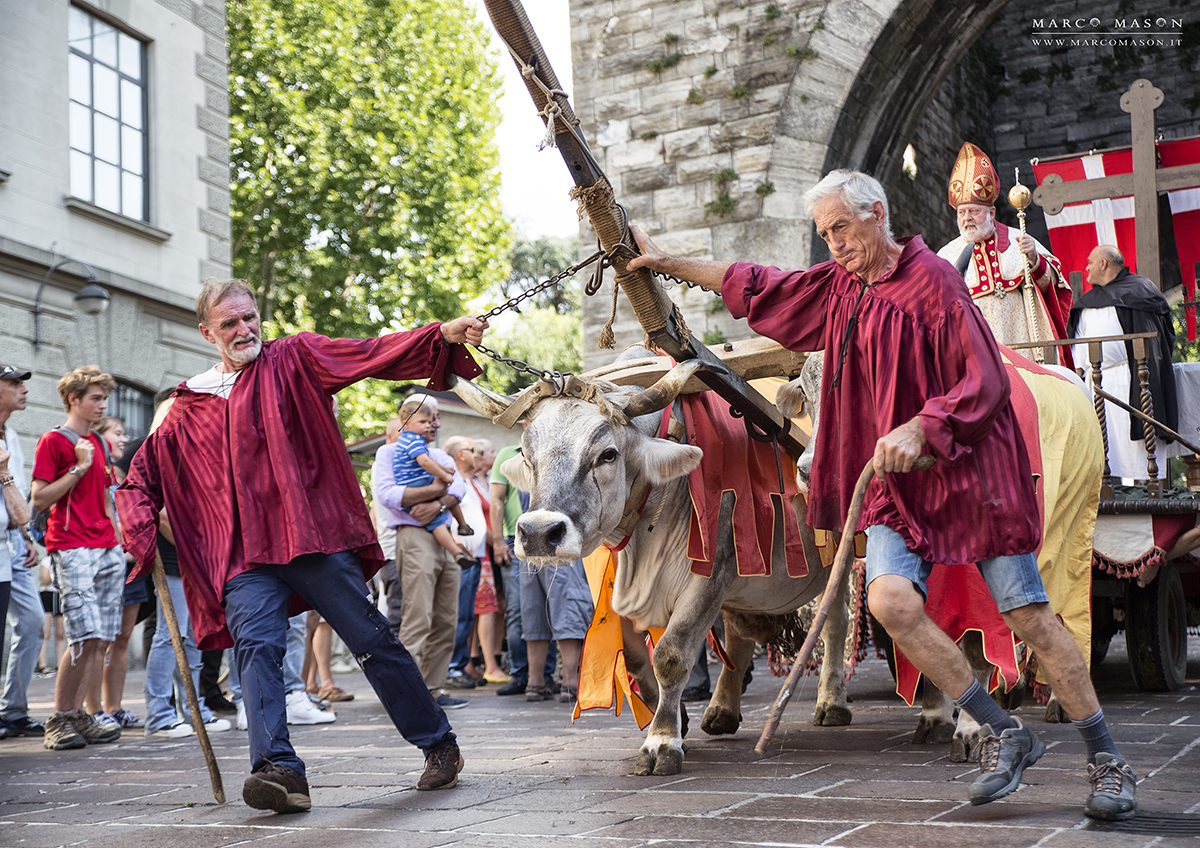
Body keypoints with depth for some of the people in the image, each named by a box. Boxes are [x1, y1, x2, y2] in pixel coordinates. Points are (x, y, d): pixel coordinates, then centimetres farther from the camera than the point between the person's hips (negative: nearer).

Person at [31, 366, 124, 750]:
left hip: (107, 550, 7)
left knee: (99, 640, 2)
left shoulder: (99, 443, 20)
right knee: (85, 638, -14)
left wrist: (120, 541, 18)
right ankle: (59, 721, -3)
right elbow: (39, 499, -7)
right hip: (72, 549, -7)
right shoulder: (53, 441, -1)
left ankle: (77, 717, 7)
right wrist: (79, 468, -12)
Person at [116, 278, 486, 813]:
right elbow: (143, 472, 26)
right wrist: (139, 525, 6)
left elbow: (371, 353, -7)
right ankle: (280, 770, -26)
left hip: (315, 536, -2)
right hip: (244, 555, 3)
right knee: (256, 646, -20)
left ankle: (439, 744, 14)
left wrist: (444, 335, -22)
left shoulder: (293, 360, 7)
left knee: (373, 641, 0)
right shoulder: (188, 407, 17)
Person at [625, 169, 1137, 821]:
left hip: (968, 470, -6)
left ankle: (1106, 759, 10)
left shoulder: (932, 278, -9)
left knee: (1029, 616, -4)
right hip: (896, 483, 6)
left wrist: (918, 429, -25)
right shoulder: (838, 285, 12)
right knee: (889, 599, -17)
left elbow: (985, 381, -13)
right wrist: (668, 263, 24)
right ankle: (1005, 733, -2)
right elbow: (758, 288, 23)